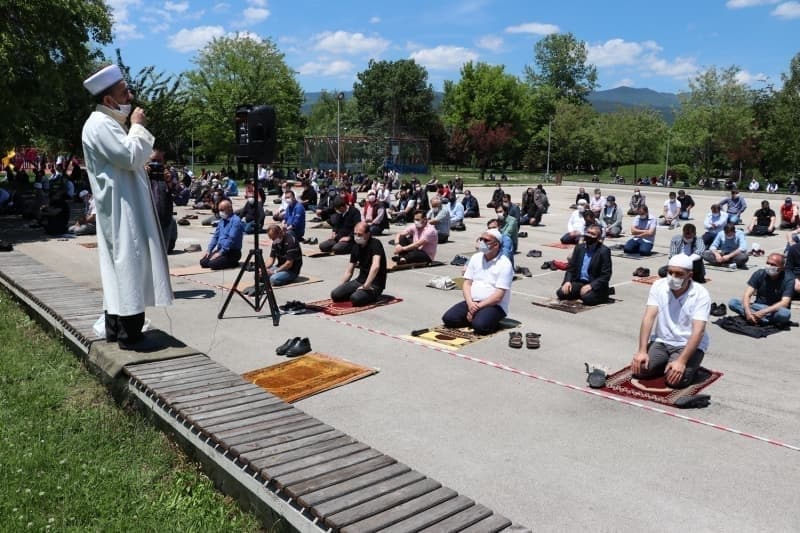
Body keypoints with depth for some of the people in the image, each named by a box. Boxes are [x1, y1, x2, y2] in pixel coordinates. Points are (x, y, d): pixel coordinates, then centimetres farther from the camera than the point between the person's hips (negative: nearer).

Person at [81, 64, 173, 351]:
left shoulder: (110, 121, 18)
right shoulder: (100, 124, -14)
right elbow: (130, 156, -21)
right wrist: (138, 126, -11)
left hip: (123, 206, 11)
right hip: (120, 208, -11)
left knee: (118, 266, 12)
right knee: (129, 264, -9)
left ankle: (115, 328, 19)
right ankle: (129, 334, -4)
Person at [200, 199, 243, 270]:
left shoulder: (236, 221, -15)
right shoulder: (222, 220, 13)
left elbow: (231, 239, -22)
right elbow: (215, 236, 17)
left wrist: (220, 253, -22)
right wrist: (209, 250, 6)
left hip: (232, 252, -8)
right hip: (220, 250, 8)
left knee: (213, 264, -25)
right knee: (203, 262, -7)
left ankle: (233, 263, -2)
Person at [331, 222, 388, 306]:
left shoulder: (375, 244, -15)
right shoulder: (356, 247, 8)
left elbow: (375, 266, -31)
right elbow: (349, 272, 14)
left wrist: (365, 286, -30)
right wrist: (340, 287, 5)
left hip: (375, 284, -7)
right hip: (360, 280, 7)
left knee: (355, 299, -32)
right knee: (335, 294, -11)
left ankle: (372, 294, -3)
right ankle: (359, 292, 9)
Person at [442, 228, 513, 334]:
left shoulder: (504, 264, -11)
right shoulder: (475, 258, 8)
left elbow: (498, 296, -16)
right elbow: (467, 284, 5)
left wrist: (477, 307, -19)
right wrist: (470, 303, -13)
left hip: (494, 305, -5)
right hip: (472, 302, 5)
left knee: (479, 325, -33)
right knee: (448, 318, -14)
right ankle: (476, 318, 4)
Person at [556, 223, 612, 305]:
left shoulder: (604, 251, -9)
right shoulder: (579, 247, 8)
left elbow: (606, 275, -13)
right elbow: (571, 267, 10)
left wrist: (590, 286, -25)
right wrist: (567, 281, -8)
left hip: (595, 285, -5)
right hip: (578, 282, 5)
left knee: (587, 298, -34)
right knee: (561, 293, -17)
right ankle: (582, 293, 7)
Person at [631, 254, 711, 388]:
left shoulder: (701, 294, -15)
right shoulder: (658, 286, -6)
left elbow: (698, 331, -23)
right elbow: (648, 318, -12)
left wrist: (681, 361, -33)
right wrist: (642, 351, -21)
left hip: (688, 345, -3)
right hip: (661, 341, 3)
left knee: (676, 379, -26)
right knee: (639, 370, -18)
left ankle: (690, 366, 8)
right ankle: (667, 363, 11)